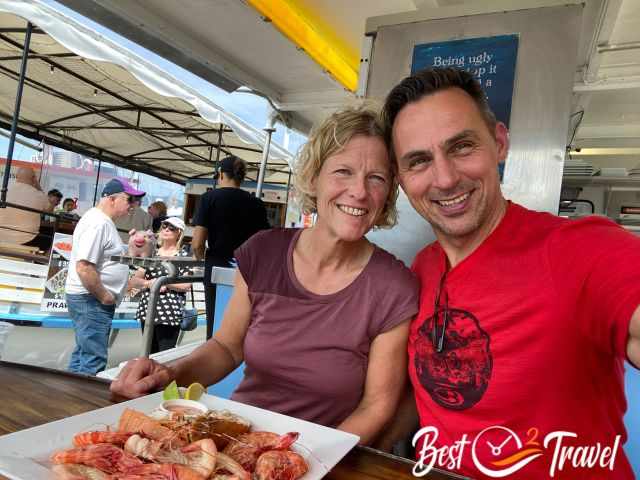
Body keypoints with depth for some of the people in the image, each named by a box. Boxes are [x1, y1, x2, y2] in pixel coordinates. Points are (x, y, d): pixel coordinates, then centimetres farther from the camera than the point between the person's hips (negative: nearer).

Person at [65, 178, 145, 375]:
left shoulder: (103, 221, 14)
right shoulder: (98, 223, -18)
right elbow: (84, 268, -24)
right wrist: (104, 296, -17)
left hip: (93, 299, 11)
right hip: (91, 300, -11)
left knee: (83, 354, 18)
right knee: (93, 360, -7)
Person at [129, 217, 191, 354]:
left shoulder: (183, 256, 1)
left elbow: (186, 285, -8)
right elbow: (133, 281, 9)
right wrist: (149, 283, -10)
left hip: (170, 313, -5)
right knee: (149, 354, 11)